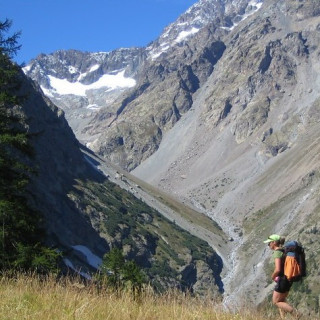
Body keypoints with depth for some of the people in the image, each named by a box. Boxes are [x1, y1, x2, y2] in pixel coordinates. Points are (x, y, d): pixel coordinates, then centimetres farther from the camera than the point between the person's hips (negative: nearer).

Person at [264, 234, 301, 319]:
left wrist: (273, 276, -7)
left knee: (276, 301, 5)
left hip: (283, 279, -9)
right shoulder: (284, 250, 10)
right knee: (282, 300, 22)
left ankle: (296, 314, -7)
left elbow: (277, 269, -28)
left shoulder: (277, 252, -18)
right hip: (289, 278, 9)